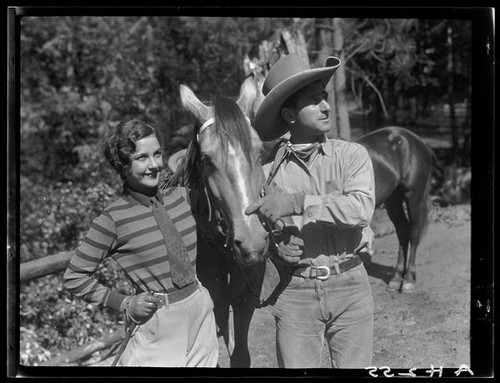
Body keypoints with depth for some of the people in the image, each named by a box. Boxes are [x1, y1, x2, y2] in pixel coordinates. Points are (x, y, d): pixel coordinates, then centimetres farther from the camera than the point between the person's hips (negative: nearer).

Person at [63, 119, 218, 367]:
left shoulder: (179, 195, 2)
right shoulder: (113, 219, -13)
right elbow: (74, 278, -8)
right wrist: (123, 304, -10)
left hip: (201, 309, 5)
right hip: (157, 323, -5)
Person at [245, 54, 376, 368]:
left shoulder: (353, 155, -2)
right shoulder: (270, 170, 0)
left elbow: (362, 208, -19)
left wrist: (298, 202, -24)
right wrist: (277, 246, -12)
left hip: (350, 286, 0)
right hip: (295, 292, 0)